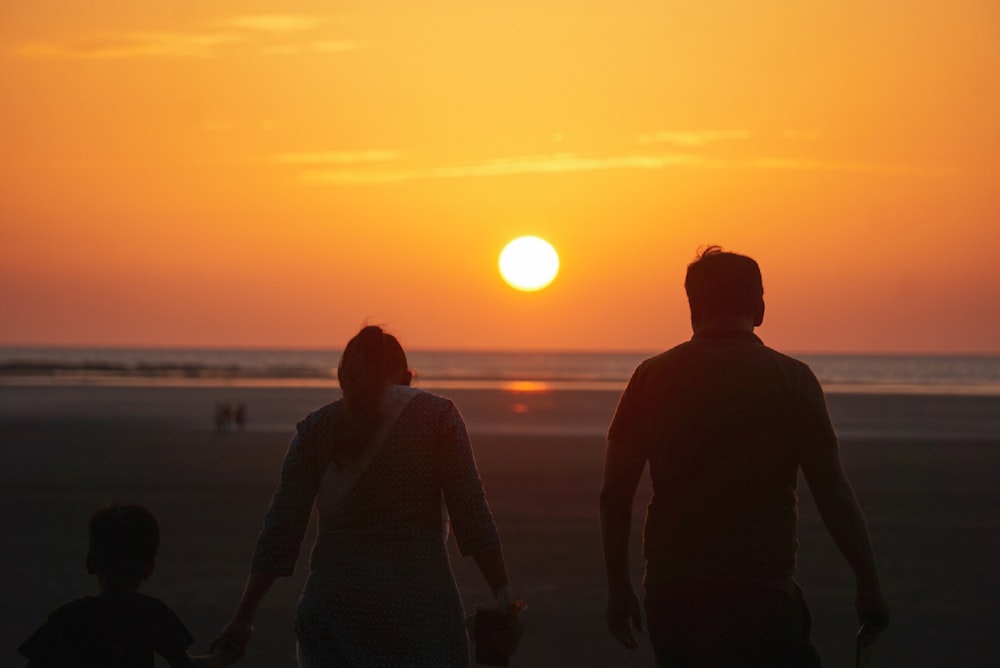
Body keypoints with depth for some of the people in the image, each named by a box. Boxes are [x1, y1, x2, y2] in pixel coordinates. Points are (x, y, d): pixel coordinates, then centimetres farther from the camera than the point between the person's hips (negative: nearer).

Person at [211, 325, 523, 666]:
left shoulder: (314, 428, 9)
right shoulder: (437, 414, 3)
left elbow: (280, 529, 5)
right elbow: (471, 514, -4)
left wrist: (243, 617, 9)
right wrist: (505, 596, 0)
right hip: (419, 600, -2)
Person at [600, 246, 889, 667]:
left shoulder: (652, 377, 5)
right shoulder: (791, 379, -2)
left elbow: (614, 495, 5)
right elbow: (834, 498, -3)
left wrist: (618, 588, 15)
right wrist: (869, 586, 6)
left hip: (670, 599, 4)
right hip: (761, 599, -3)